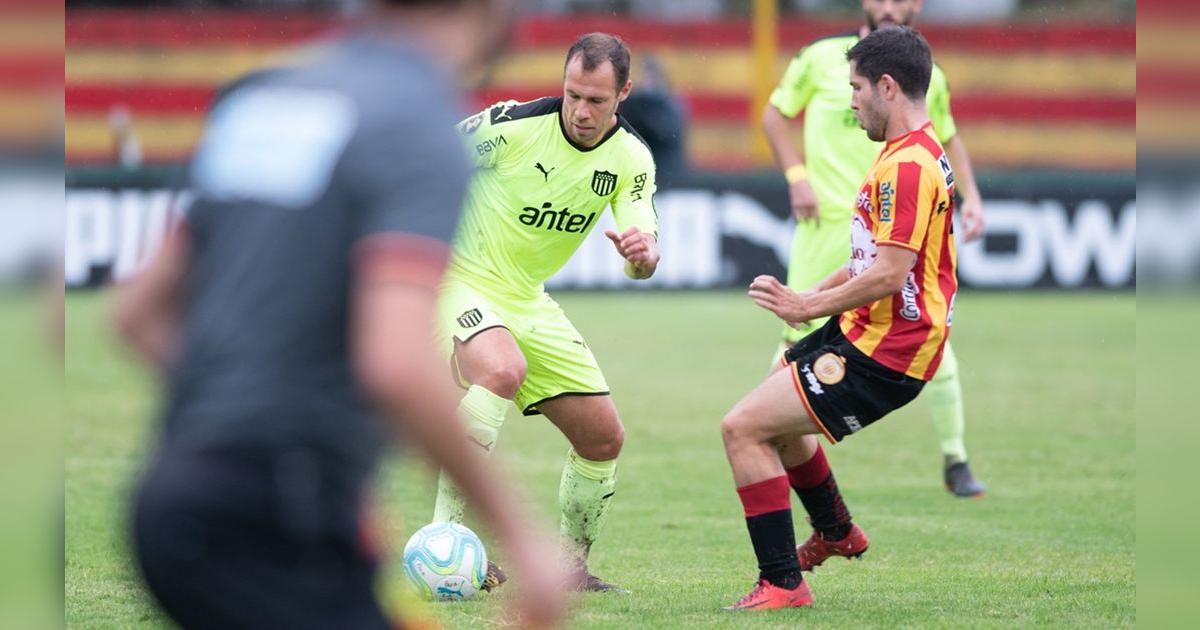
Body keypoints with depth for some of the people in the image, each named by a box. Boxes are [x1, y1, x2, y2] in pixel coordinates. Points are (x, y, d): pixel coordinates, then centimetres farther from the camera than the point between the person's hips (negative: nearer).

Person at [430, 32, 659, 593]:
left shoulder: (631, 159, -6)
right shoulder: (514, 125, -21)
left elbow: (644, 263, -10)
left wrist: (642, 252, -34)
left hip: (526, 297, 7)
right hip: (458, 278, -6)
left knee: (603, 438, 6)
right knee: (502, 371, -38)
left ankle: (569, 564, 26)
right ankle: (444, 532, -34)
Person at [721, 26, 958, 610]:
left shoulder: (908, 164, -22)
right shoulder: (911, 153, 12)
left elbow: (889, 276, -27)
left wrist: (807, 306, -16)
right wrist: (813, 294, 11)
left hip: (884, 353, -11)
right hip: (863, 329, 11)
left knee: (743, 428, -15)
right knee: (775, 412, 31)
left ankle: (782, 583, -10)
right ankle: (837, 532, 49)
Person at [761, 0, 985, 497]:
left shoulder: (927, 77, 6)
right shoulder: (822, 57, 0)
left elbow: (948, 137, 22)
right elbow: (774, 114, 8)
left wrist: (970, 194, 7)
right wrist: (796, 176, -4)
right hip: (827, 221, -1)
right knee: (800, 341, 1)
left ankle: (955, 461, 5)